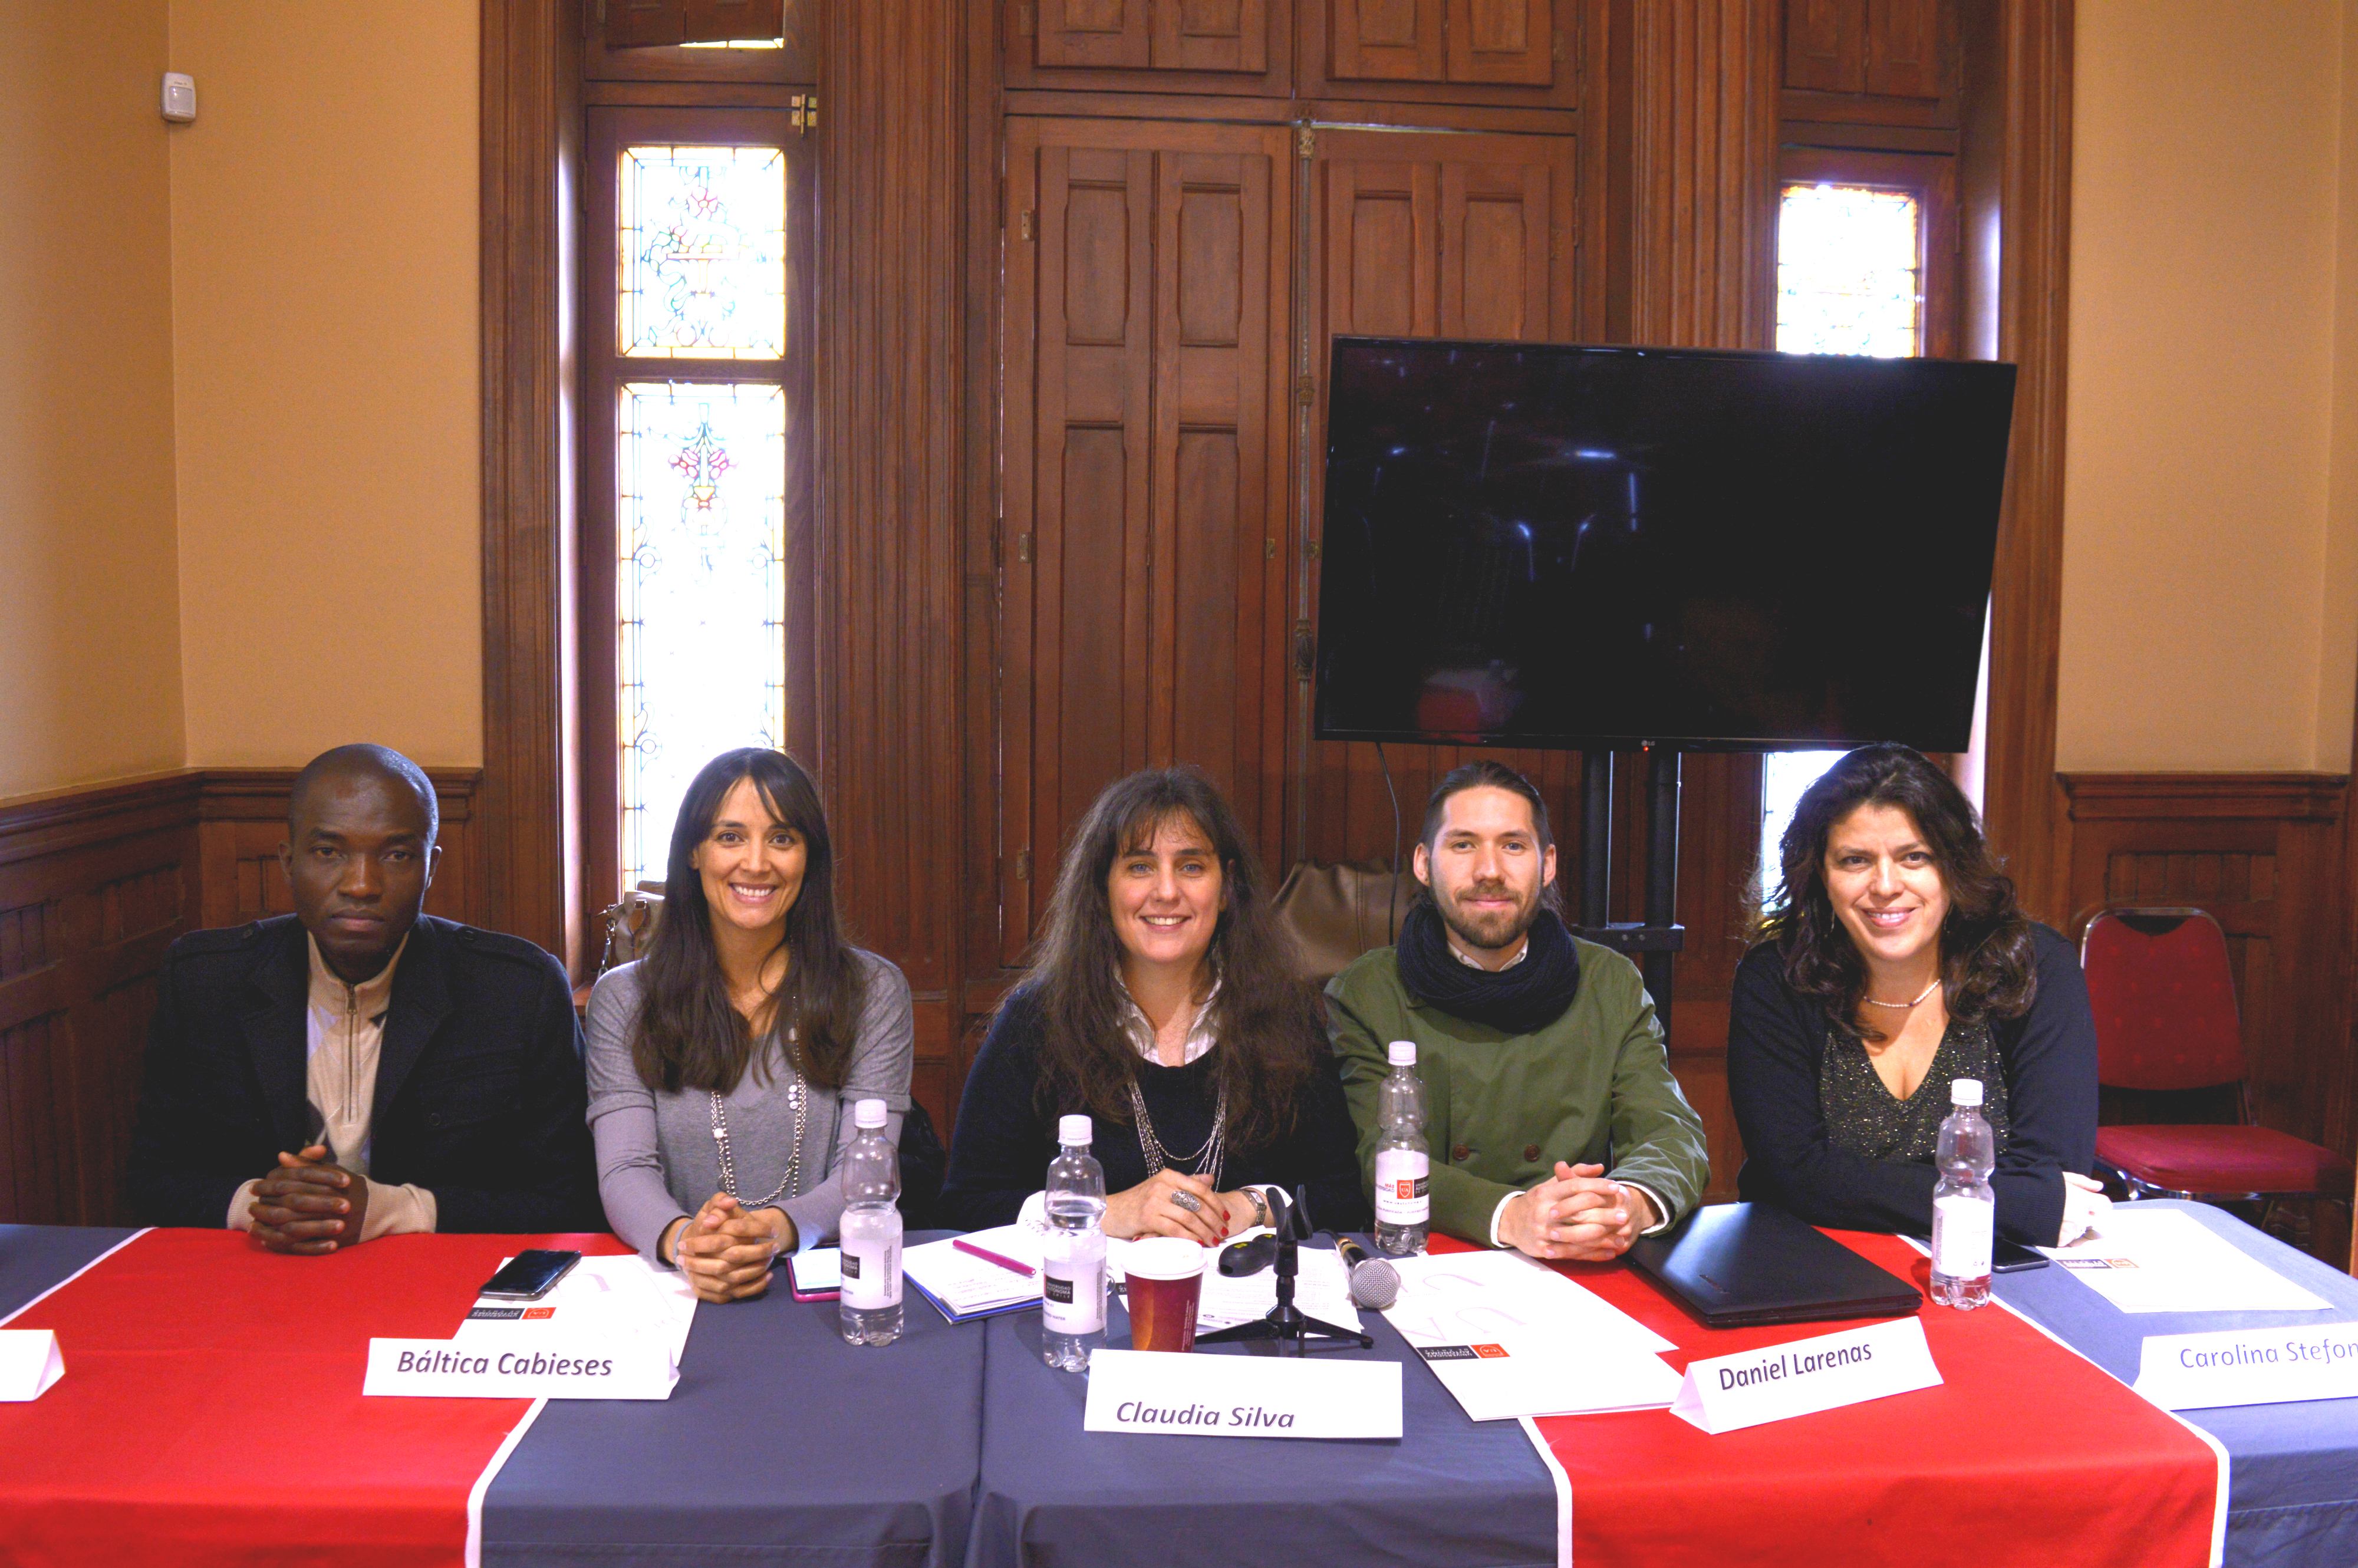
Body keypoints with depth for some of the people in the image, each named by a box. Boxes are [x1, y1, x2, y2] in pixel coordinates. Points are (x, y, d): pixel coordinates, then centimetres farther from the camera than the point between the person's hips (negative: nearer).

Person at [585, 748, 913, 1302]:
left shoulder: (874, 991, 7)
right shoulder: (623, 999, 9)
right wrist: (682, 1240, -26)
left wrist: (773, 1230, -25)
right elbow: (625, 1172, -2)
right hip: (674, 1297, 1)